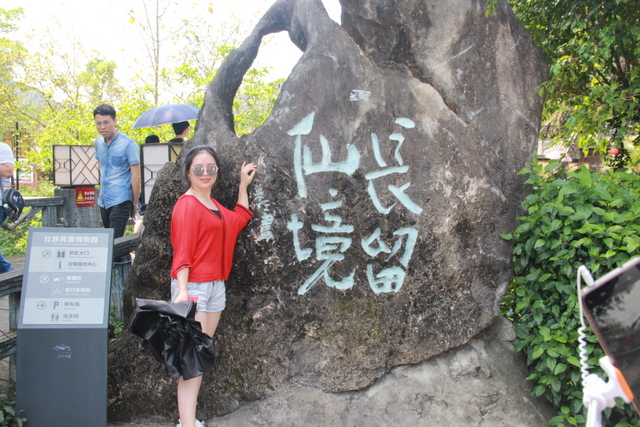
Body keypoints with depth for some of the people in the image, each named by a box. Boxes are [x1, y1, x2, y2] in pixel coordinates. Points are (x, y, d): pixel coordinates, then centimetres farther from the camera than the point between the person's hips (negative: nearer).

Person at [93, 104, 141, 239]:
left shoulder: (128, 144, -11)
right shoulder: (98, 142, 9)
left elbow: (136, 177, -9)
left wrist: (134, 203, -7)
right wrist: (102, 193, 18)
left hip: (120, 201, -7)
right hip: (103, 201, 7)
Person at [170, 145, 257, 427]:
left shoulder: (212, 204, 15)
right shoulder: (187, 205, -11)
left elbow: (240, 219, 28)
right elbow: (182, 253, -17)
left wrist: (243, 185, 28)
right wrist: (182, 291, -27)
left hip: (215, 286, 9)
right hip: (193, 287, -9)